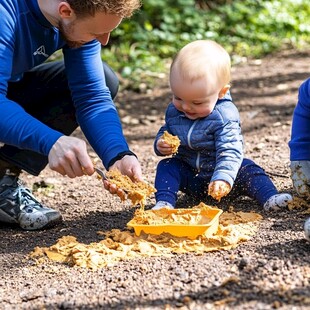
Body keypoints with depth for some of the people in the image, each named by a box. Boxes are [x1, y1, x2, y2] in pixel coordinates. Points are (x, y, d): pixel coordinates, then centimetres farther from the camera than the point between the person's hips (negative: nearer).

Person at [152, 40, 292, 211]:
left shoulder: (224, 116, -24)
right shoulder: (174, 111, -7)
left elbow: (229, 151, -30)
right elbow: (165, 131, 11)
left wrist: (223, 179, -47)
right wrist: (160, 144, -15)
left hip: (218, 175, -4)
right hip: (189, 177, 4)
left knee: (248, 170, -24)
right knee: (167, 165, -18)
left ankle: (270, 198, -29)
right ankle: (164, 202, -28)